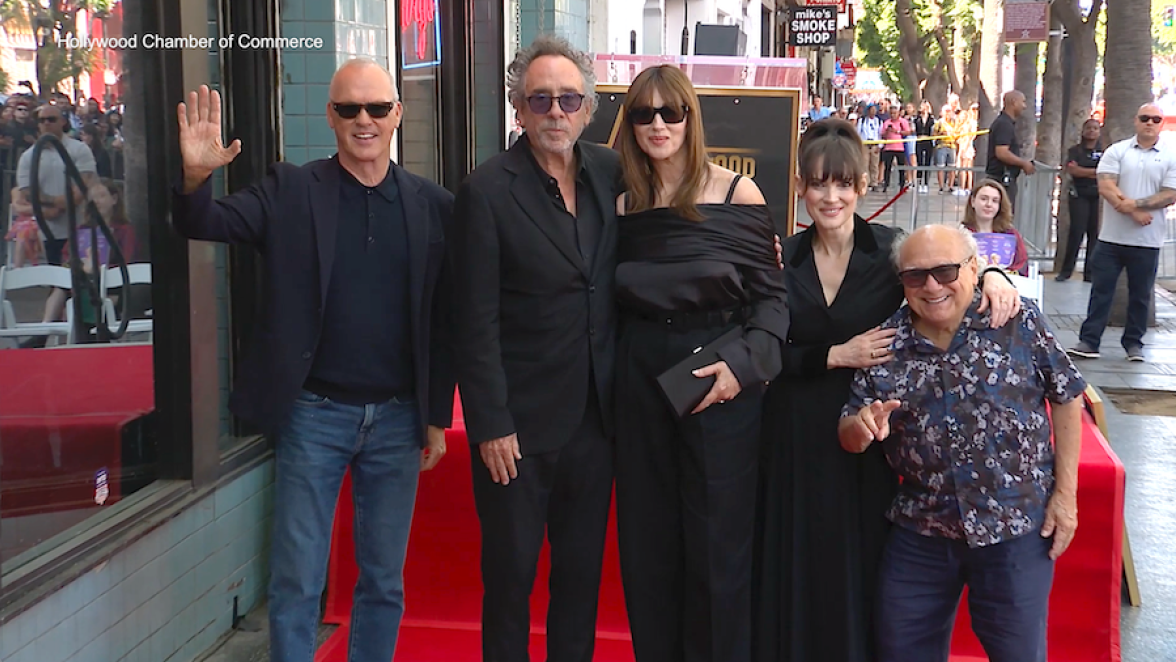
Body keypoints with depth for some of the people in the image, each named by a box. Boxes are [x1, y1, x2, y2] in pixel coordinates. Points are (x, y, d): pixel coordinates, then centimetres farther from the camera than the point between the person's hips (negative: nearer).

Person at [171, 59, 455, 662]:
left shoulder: (433, 206, 2)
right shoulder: (290, 191, 0)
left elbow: (443, 320, 5)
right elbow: (204, 225, -9)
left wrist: (438, 419, 6)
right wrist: (196, 176, -31)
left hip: (398, 419, 2)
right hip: (314, 413, -1)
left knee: (384, 583, 13)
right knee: (295, 583, 5)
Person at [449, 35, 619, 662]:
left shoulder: (610, 172, 3)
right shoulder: (487, 190, -11)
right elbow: (477, 321, -12)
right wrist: (490, 425, -14)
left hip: (594, 416, 5)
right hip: (519, 422, -4)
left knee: (582, 570, 15)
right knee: (510, 573, 8)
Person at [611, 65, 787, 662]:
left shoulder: (736, 194, -5)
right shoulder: (624, 204, 6)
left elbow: (770, 297, -4)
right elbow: (613, 300, 11)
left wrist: (743, 363, -17)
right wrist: (613, 380, -1)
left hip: (720, 385, -3)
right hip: (640, 382, 4)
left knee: (718, 543, 3)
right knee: (647, 540, 11)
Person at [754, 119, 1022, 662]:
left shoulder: (892, 249, -6)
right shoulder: (783, 258, -1)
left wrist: (992, 274, -21)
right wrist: (838, 355, -13)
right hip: (797, 435, 2)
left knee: (861, 566, 5)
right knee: (799, 572, 9)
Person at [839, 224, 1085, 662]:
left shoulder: (1020, 322, -8)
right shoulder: (886, 346, -1)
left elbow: (1066, 397, 0)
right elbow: (849, 439, 4)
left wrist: (1065, 493, -3)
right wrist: (861, 427, -21)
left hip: (1017, 530, -3)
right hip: (919, 535, 3)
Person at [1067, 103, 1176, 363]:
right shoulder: (1116, 151, 3)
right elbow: (1105, 187, -7)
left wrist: (1135, 204, -17)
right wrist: (1133, 212, -15)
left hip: (1147, 241, 0)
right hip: (1112, 237, 0)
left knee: (1140, 294, 9)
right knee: (1101, 290, 2)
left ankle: (1133, 342, 20)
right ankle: (1089, 341, 6)